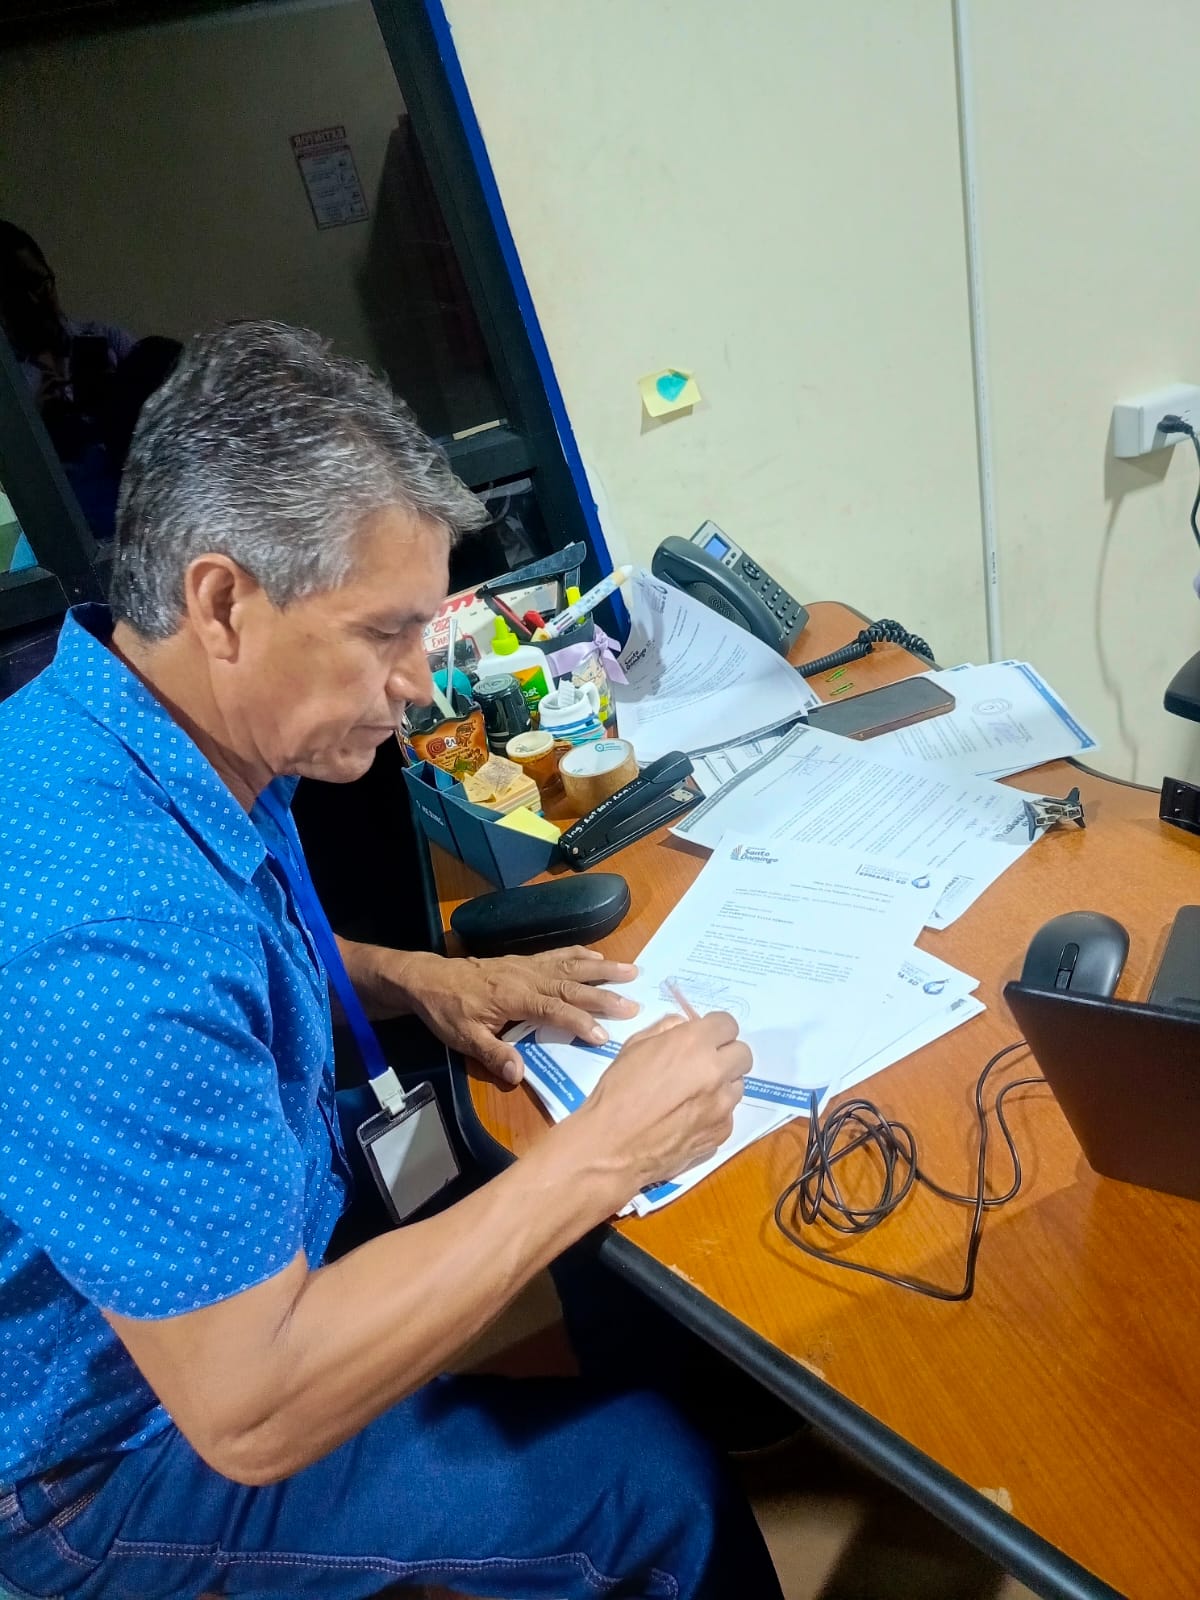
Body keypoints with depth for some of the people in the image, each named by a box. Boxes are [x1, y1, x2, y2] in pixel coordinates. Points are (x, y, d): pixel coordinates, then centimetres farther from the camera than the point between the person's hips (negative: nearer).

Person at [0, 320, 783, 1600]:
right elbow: (251, 1414, -33)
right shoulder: (111, 932, -39)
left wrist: (411, 979, -6)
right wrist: (596, 1157, -29)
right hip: (120, 1454, -7)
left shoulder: (127, 728, -8)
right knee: (655, 1482, -7)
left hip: (251, 1246, 8)